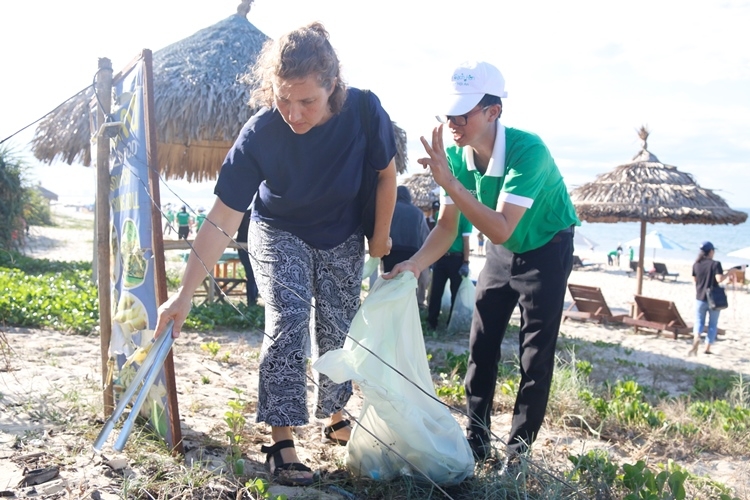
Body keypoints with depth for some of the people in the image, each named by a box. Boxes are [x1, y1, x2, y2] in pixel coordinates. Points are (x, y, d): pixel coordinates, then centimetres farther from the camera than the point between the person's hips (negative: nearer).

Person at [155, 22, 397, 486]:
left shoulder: (364, 110, -30)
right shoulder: (259, 135, -32)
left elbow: (386, 173, -10)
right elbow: (222, 220, -30)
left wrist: (381, 235, -2)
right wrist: (185, 294, -32)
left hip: (343, 238, 2)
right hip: (279, 233, -2)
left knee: (339, 328, 7)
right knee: (288, 322, -17)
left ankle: (336, 418, 29)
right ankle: (281, 441, -8)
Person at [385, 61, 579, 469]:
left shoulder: (528, 151, -35)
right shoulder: (456, 155, -18)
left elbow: (500, 229, -42)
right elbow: (447, 226, -12)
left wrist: (450, 183, -49)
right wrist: (414, 265, -28)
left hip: (547, 249, -5)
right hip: (502, 252, 6)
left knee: (536, 355, -3)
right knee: (481, 346, 6)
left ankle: (518, 447, 10)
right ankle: (476, 437, 19)